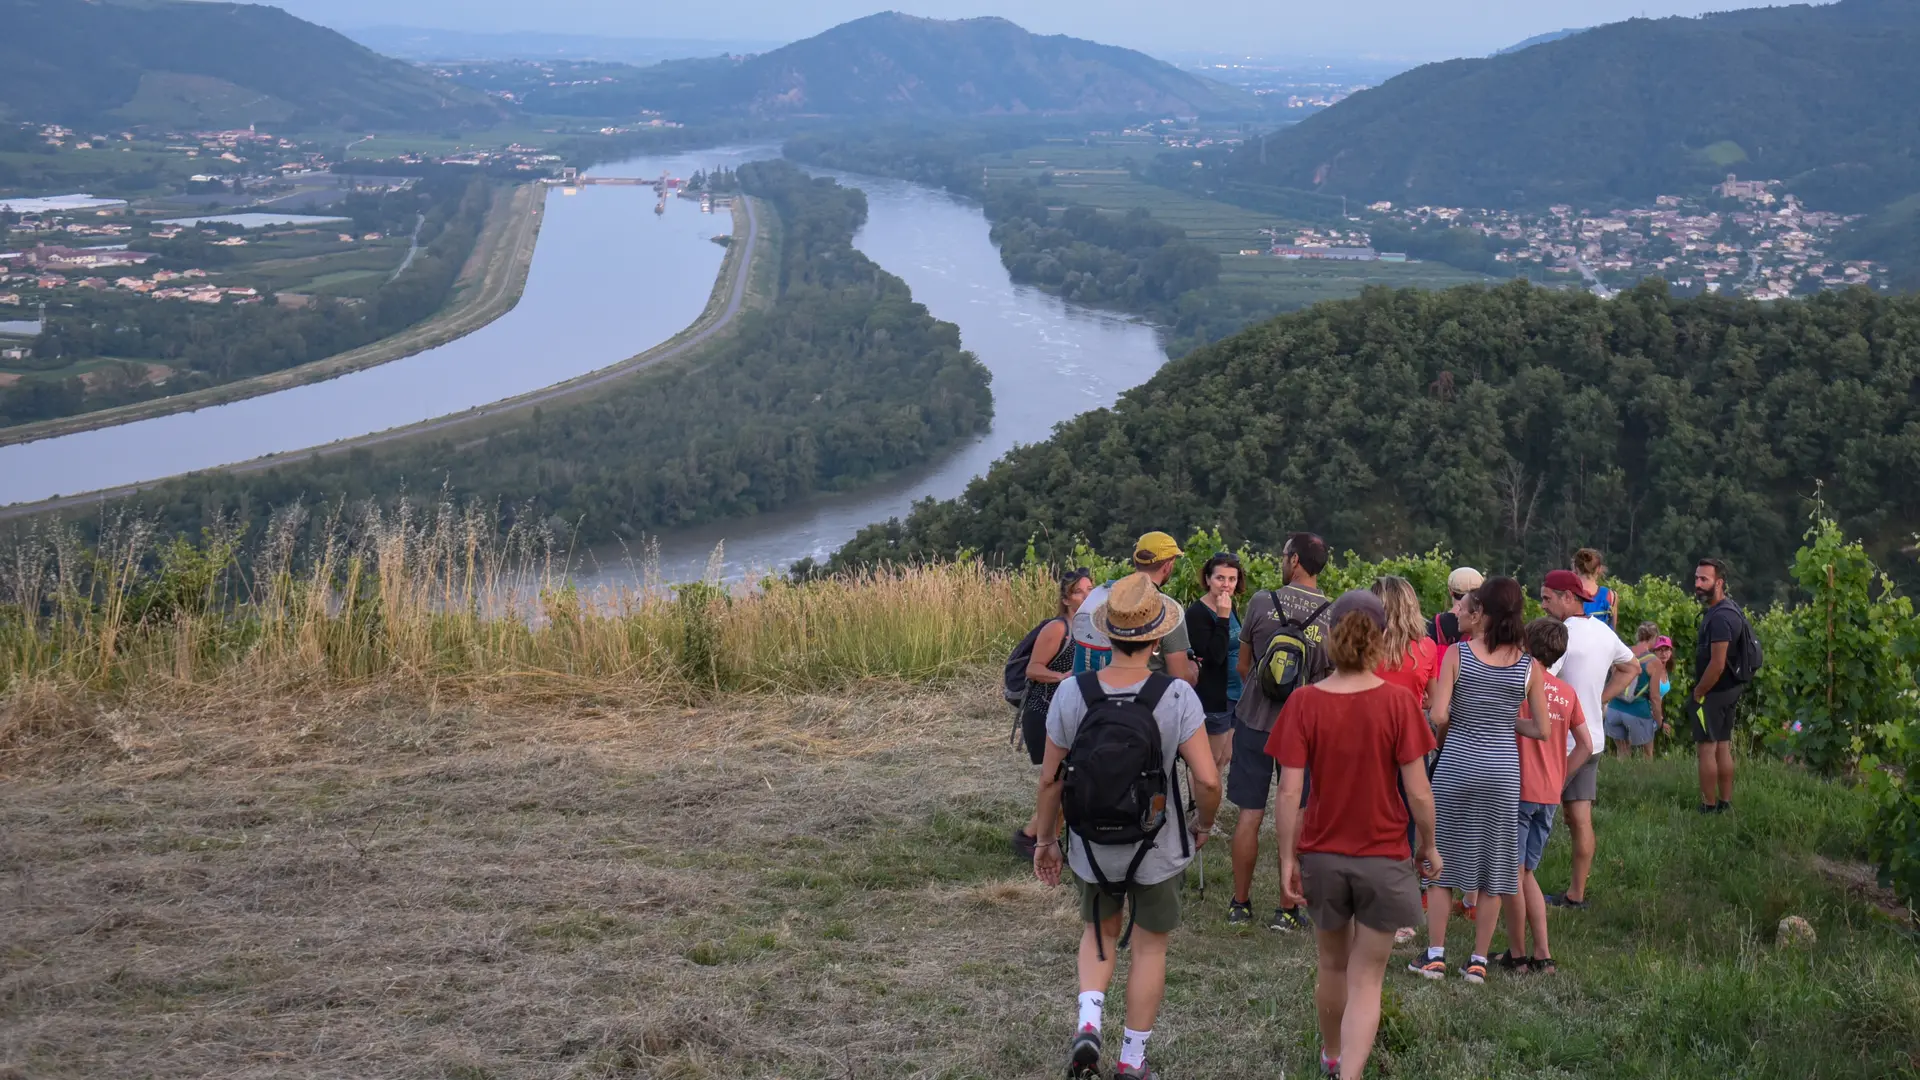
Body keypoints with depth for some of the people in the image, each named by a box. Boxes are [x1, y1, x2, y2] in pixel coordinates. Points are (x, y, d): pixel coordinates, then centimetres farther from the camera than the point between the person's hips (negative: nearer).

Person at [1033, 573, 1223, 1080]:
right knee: (1149, 946, 17)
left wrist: (1045, 839, 9)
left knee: (1100, 932, 26)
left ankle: (1088, 1023, 5)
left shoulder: (1072, 693, -13)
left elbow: (1050, 778, -6)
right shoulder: (1177, 696, -19)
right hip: (1158, 847, -2)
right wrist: (1203, 825, 0)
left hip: (1093, 844, 2)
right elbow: (1207, 780, -21)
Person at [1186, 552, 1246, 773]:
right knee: (1210, 762, 1)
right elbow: (1214, 656, -26)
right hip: (1212, 699, -8)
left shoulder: (1229, 607, 7)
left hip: (1235, 695, 8)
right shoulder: (1197, 613, -17)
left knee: (1225, 759, 14)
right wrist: (1222, 618, -27)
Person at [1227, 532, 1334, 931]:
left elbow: (1243, 666, 4)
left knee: (1250, 814, 8)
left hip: (1255, 719, 0)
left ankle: (1240, 904, 15)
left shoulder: (1261, 603, -8)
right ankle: (1287, 910, 10)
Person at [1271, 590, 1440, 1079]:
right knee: (1367, 979, 9)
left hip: (1322, 856, 2)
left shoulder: (1304, 702, -11)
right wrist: (1428, 845, 4)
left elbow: (1290, 791, -12)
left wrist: (1287, 858, -2)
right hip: (1384, 857, -2)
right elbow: (1417, 790, -12)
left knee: (1332, 964, 24)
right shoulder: (1398, 701, -14)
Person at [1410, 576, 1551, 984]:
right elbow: (1541, 729, 0)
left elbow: (1437, 715, -15)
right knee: (1494, 866, 10)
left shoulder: (1457, 654, -9)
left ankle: (1435, 954, 10)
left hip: (1456, 765, -2)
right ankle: (1478, 960, 14)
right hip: (1503, 770, 2)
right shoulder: (1529, 668, -3)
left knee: (1440, 860, 10)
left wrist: (1447, 728, 7)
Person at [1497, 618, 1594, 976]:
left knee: (1511, 874, 3)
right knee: (1526, 874, 15)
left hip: (1518, 790, -6)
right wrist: (1559, 778, 15)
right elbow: (1586, 746, 13)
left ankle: (1517, 955, 7)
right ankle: (1543, 955, 10)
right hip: (1550, 796, 6)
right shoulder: (1567, 693, 9)